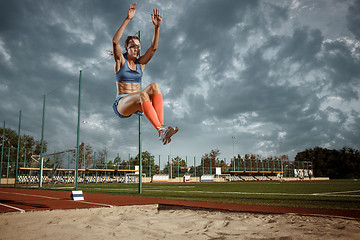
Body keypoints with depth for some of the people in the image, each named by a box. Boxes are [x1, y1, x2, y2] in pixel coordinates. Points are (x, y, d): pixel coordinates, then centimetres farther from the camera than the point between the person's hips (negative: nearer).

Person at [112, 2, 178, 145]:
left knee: (154, 86, -27)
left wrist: (157, 27, -15)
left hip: (138, 104, 4)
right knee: (143, 95, -36)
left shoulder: (141, 62, 12)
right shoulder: (120, 61, 3)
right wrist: (128, 19, -22)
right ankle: (161, 131, -47)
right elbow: (115, 41, -15)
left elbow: (153, 47, -1)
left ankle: (161, 127, -39)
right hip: (121, 104, -4)